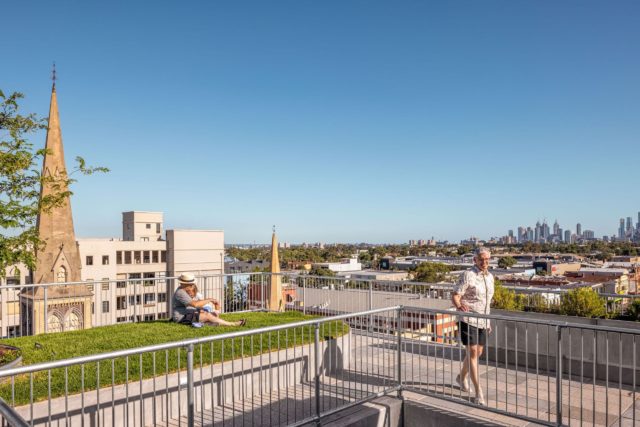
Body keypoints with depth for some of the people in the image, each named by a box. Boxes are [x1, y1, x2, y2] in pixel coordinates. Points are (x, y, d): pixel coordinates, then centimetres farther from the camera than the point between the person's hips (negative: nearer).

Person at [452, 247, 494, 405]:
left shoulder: (490, 277, 10)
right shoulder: (468, 275, -13)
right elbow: (455, 296, -15)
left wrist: (488, 321, 21)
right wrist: (459, 305, -37)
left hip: (483, 321, 7)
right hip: (468, 320, -7)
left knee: (477, 352, 16)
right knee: (472, 353, -8)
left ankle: (462, 377, 39)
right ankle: (478, 391, -2)